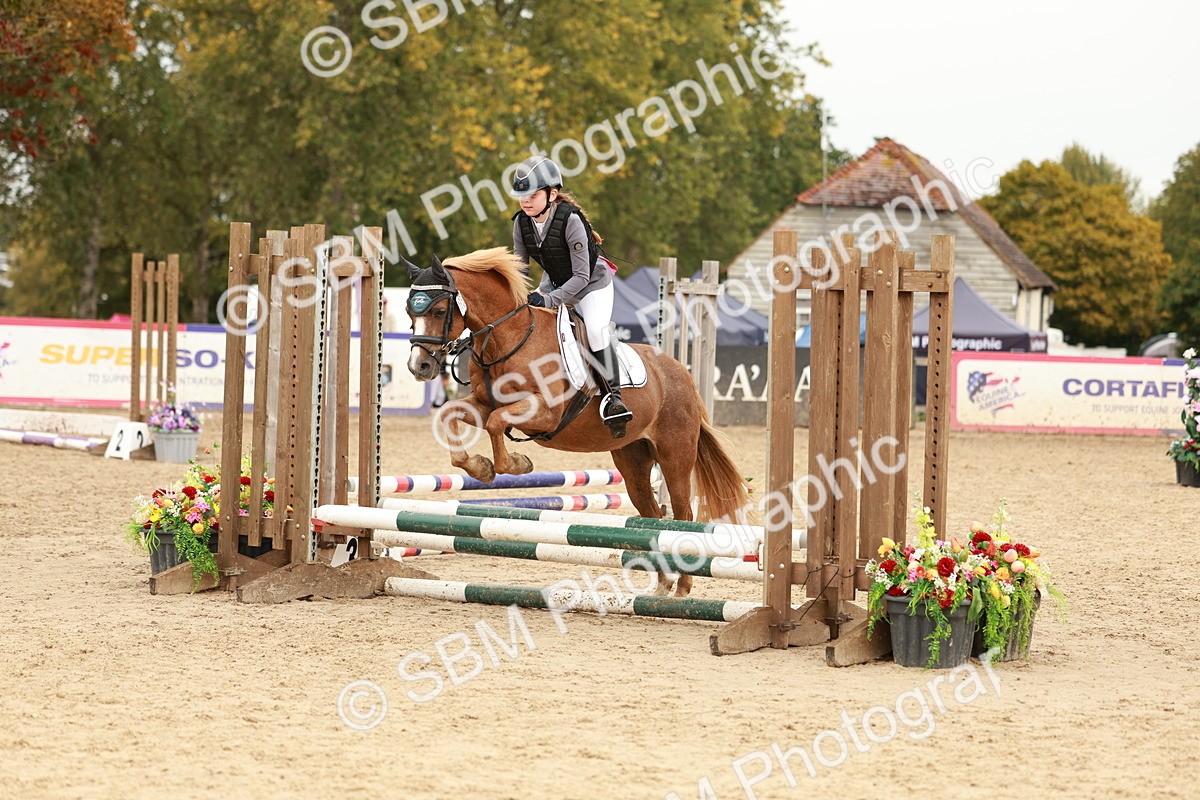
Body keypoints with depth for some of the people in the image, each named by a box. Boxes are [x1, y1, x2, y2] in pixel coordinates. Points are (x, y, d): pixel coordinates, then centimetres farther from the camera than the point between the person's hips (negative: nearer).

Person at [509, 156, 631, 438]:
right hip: (554, 285, 7)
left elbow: (581, 275, -29)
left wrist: (548, 300, -36)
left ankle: (611, 396, -26)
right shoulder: (521, 223, -12)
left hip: (593, 285, -7)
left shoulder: (570, 219, -30)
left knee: (596, 328, -30)